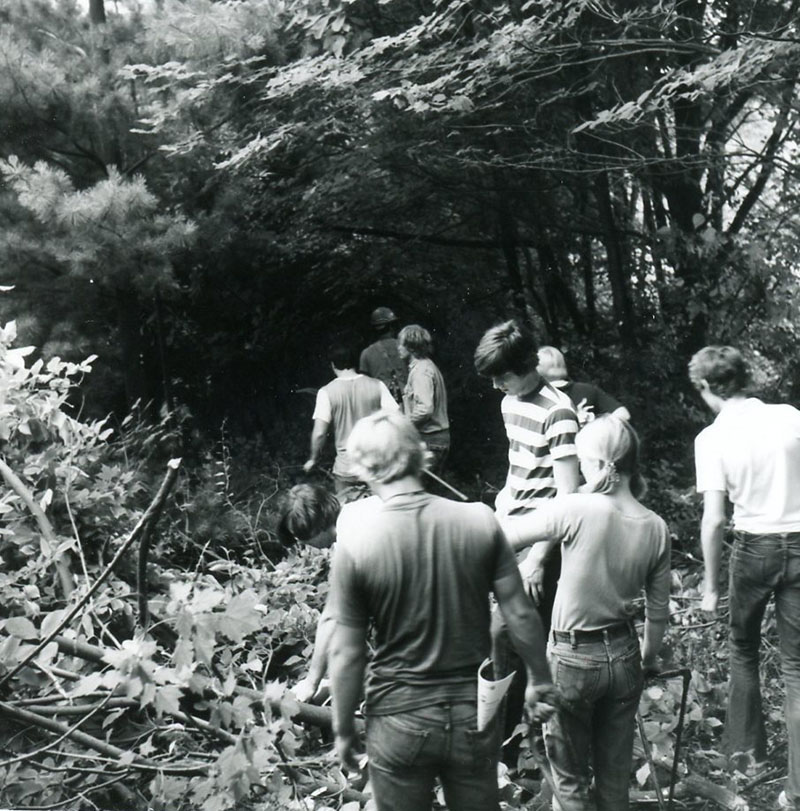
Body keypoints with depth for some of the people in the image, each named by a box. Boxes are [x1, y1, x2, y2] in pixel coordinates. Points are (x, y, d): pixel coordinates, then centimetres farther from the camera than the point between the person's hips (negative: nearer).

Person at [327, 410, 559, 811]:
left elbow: (347, 653, -11)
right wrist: (539, 679, 12)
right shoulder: (479, 521, -11)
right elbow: (520, 615, -4)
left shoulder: (355, 541, -16)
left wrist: (343, 730, 2)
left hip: (399, 718, -2)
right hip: (473, 712, 2)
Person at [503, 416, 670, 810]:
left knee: (570, 777, 13)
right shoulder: (655, 528, -7)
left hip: (573, 658, -4)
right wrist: (649, 656, 19)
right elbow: (658, 610, 3)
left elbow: (506, 537, -14)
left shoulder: (575, 510, -22)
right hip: (624, 656, 5)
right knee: (615, 771, 20)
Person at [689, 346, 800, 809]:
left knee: (743, 648, 24)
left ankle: (748, 742, 35)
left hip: (755, 546, -2)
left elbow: (714, 519, -12)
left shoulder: (712, 438, -9)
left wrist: (712, 586, -4)